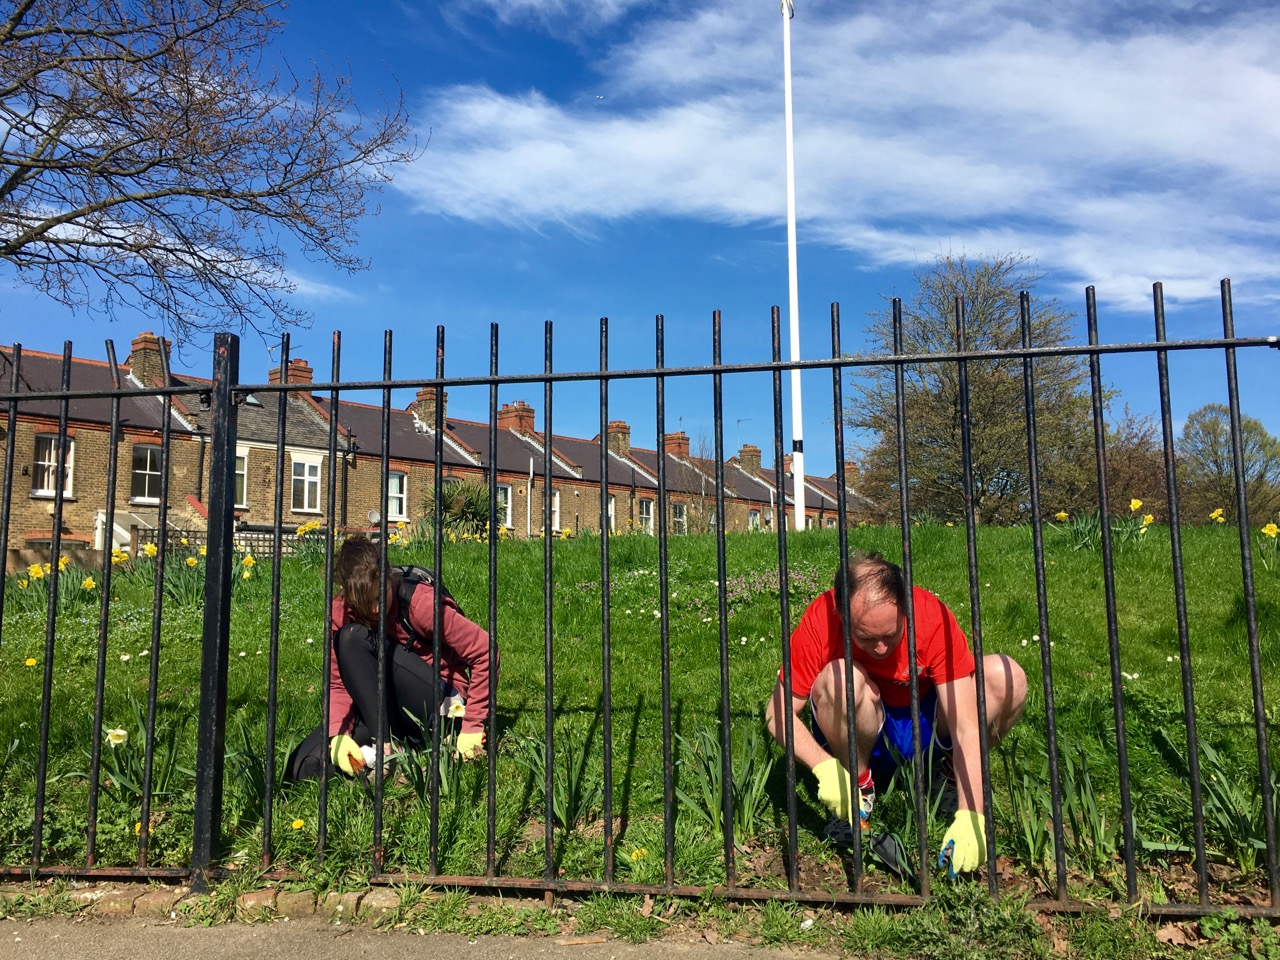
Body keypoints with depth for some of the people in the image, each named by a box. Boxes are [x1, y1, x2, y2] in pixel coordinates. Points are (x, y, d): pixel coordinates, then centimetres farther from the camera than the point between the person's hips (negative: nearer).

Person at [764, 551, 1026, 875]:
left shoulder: (933, 616, -27)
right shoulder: (821, 620, -27)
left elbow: (966, 726, -29)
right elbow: (778, 712, -22)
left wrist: (969, 815, -39)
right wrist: (824, 766, -38)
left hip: (925, 726, 1)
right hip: (860, 737, -1)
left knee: (1005, 676, -24)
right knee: (842, 676, -36)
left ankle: (955, 776, 4)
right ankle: (859, 789, -8)